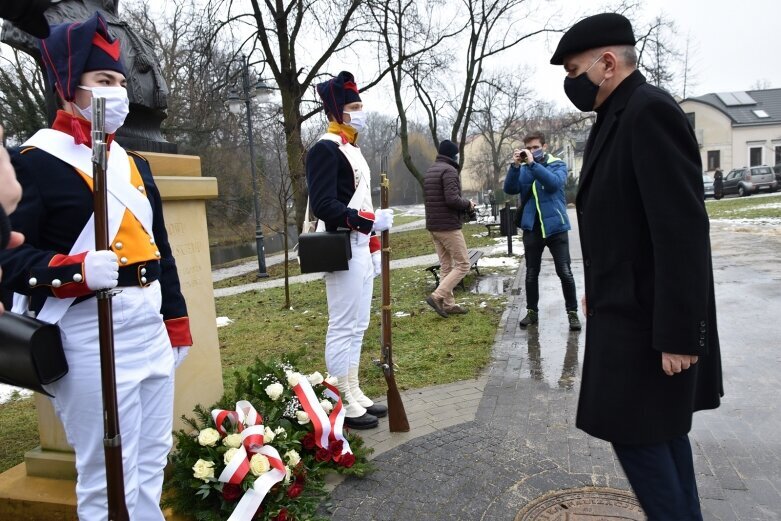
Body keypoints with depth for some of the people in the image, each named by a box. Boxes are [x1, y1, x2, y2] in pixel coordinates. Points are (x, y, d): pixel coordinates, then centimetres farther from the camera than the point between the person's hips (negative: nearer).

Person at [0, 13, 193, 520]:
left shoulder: (133, 163, 15)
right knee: (109, 480, 2)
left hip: (150, 329, 7)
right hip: (93, 339, -7)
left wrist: (177, 321, 17)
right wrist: (77, 270, -30)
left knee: (153, 463, 18)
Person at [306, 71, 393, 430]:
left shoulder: (352, 150, 19)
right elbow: (324, 206, -21)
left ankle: (354, 394, 24)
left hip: (361, 248, 10)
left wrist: (373, 247, 19)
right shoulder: (325, 149, -11)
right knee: (344, 328, -5)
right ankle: (342, 404, 5)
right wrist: (371, 221, -23)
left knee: (357, 326, 14)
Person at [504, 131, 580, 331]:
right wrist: (515, 166, -19)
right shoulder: (522, 169, 8)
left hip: (555, 226, -3)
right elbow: (509, 189, -6)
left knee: (565, 272, -3)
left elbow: (554, 183, -21)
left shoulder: (558, 164, -1)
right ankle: (532, 311, 22)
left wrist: (533, 163, -25)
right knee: (531, 274, 10)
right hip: (531, 228, 3)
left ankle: (572, 312, 9)